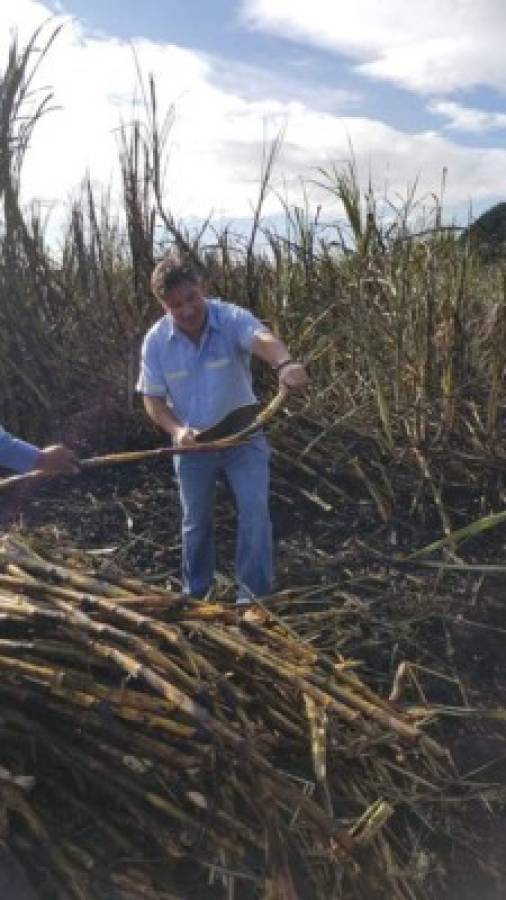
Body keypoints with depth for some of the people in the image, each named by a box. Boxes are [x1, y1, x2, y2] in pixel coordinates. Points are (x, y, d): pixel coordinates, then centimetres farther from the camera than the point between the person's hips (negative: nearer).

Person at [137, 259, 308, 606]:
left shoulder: (231, 318, -23)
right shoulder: (156, 341, -13)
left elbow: (262, 338, -45)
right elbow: (153, 398, -6)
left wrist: (285, 363, -69)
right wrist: (176, 430, -26)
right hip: (193, 443, 2)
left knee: (255, 510, -9)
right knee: (197, 520, 15)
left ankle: (253, 591, 9)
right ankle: (196, 592, 36)